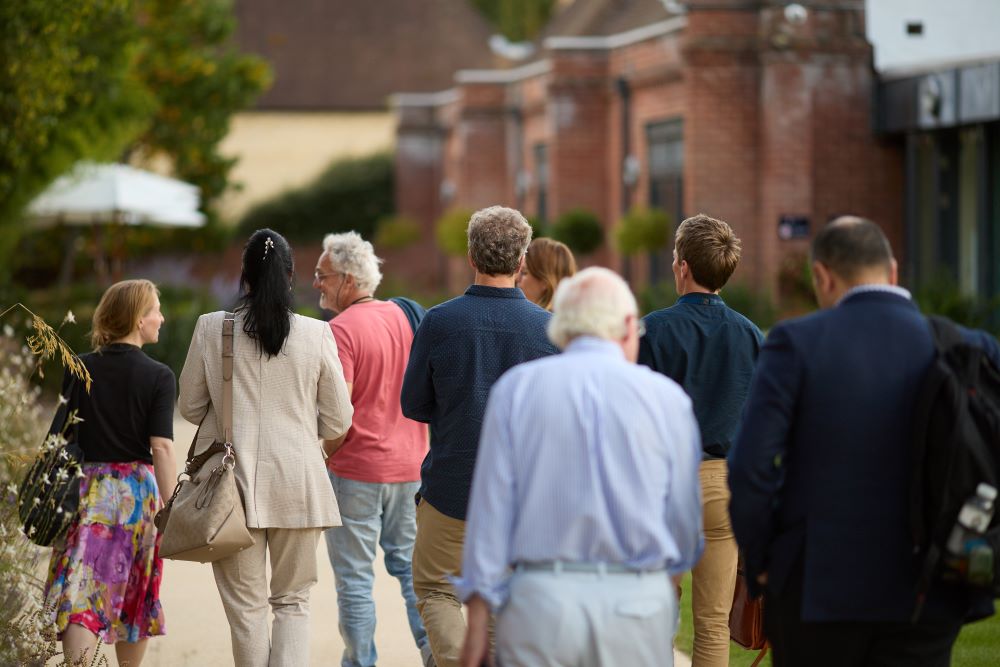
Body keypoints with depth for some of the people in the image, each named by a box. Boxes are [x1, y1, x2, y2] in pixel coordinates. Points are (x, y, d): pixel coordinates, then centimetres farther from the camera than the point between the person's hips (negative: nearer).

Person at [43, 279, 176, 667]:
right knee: (134, 592, 18)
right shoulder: (158, 377, -6)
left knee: (81, 597, -7)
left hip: (88, 489, 1)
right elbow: (161, 447, -12)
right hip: (138, 491, -1)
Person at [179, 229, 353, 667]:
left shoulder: (211, 328, -4)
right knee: (292, 600, 11)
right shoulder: (316, 334, -5)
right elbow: (338, 421, 2)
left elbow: (190, 406, 6)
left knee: (246, 605, 8)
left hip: (233, 482, 0)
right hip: (298, 483, 0)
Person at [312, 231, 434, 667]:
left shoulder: (341, 330, -16)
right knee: (411, 565, 16)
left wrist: (320, 462, -5)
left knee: (354, 578, 3)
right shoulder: (406, 317, 5)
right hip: (409, 465, 6)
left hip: (355, 469, -6)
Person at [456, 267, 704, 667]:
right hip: (638, 602, 0)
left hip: (540, 602, 0)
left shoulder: (514, 389, 3)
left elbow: (491, 508, 0)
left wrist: (478, 621, 3)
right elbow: (685, 518, 8)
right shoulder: (666, 397, 3)